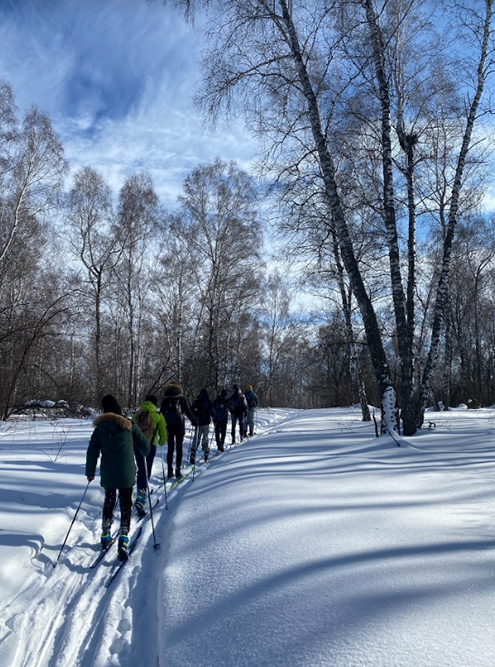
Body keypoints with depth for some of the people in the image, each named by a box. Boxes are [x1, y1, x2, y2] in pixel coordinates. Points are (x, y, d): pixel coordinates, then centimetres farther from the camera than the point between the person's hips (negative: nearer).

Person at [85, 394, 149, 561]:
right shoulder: (129, 425, -3)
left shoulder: (100, 428, 4)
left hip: (107, 474, 3)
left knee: (108, 503, 21)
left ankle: (105, 536, 31)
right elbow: (144, 445, 2)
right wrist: (145, 453, 25)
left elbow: (92, 452, 6)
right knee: (126, 505, 5)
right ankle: (123, 541, -5)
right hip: (126, 474, -3)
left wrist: (90, 472, 18)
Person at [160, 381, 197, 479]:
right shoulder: (182, 398, -1)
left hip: (169, 426, 2)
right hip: (179, 426, -2)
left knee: (170, 448, 9)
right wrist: (194, 422, 7)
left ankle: (170, 471, 10)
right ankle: (177, 470, -1)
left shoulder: (165, 399, 4)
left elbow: (161, 413, 7)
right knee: (179, 448, 3)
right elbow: (188, 411, -1)